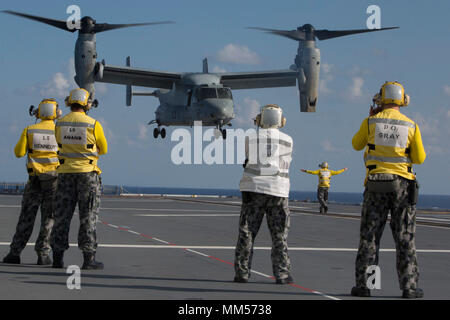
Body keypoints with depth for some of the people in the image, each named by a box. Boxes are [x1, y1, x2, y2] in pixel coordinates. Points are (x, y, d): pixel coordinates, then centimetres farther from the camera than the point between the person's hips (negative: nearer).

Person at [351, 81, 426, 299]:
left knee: (369, 237, 5)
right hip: (403, 185, 0)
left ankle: (363, 284, 2)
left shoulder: (371, 122, -2)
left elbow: (357, 144, 15)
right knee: (405, 239, 4)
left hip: (376, 185, 0)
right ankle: (409, 287, 2)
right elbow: (419, 159, 3)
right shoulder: (411, 126, -1)